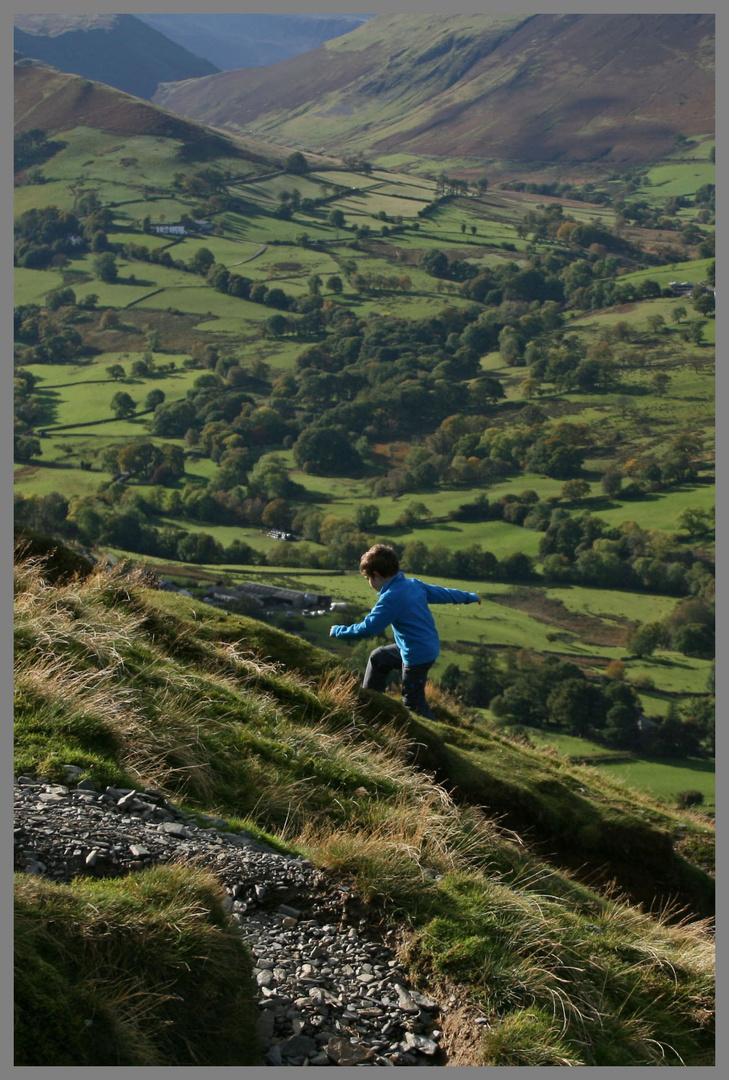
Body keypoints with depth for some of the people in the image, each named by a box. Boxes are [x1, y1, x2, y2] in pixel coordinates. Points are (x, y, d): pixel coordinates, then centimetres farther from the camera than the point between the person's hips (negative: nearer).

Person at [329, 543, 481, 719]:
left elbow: (367, 629, -25)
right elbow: (443, 593, 14)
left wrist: (338, 631, -11)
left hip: (417, 656, -10)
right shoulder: (414, 584, 2)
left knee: (413, 703, 2)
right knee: (377, 657, 24)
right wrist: (470, 597, 30)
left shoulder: (391, 598, -23)